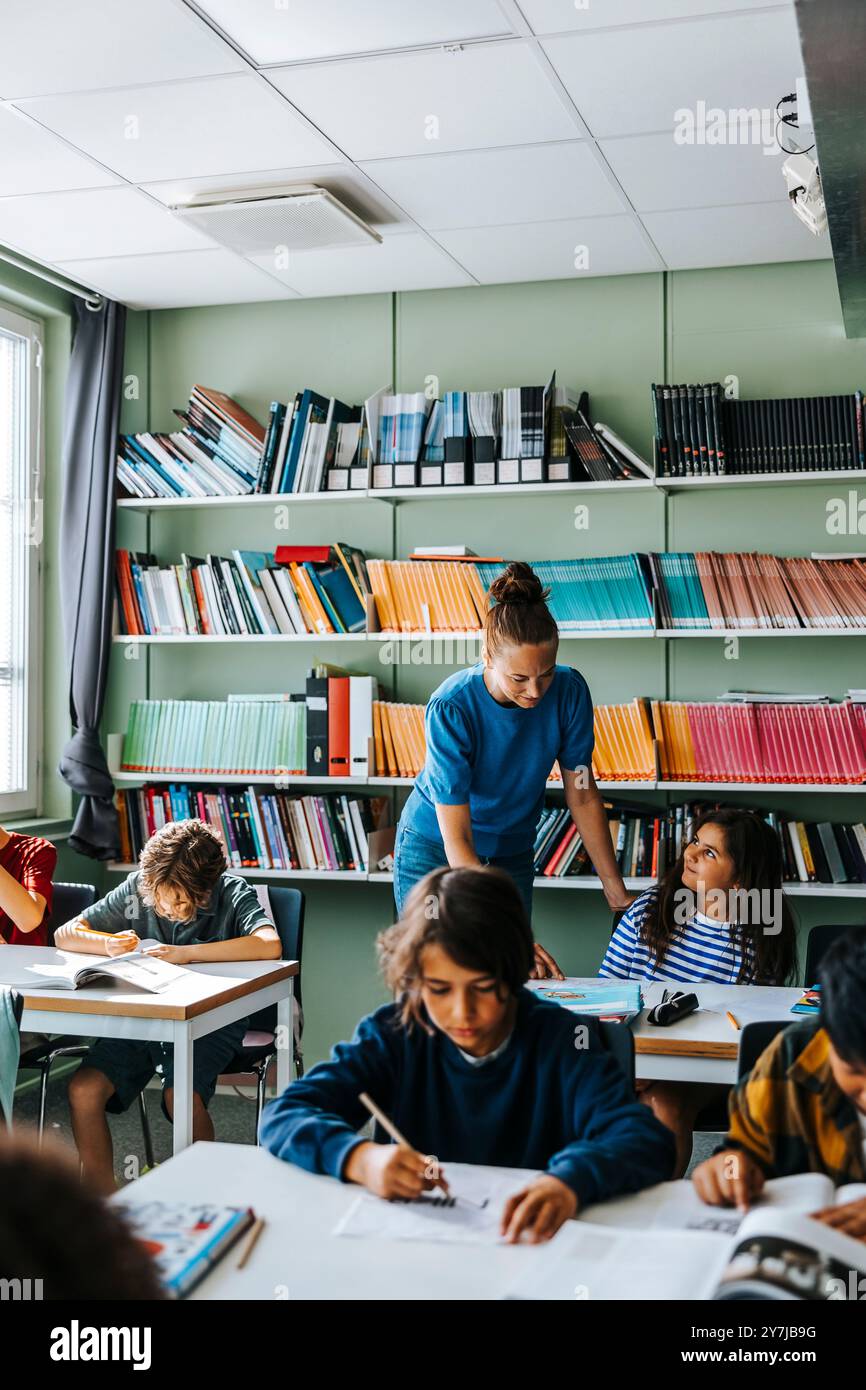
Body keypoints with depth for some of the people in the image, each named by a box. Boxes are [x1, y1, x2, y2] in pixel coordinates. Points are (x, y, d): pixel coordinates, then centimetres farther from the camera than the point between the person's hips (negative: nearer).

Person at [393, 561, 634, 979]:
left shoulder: (569, 691, -20)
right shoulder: (451, 708, -30)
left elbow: (582, 794, -6)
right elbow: (457, 840, -32)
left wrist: (616, 890, -4)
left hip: (512, 856, 3)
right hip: (432, 850, -3)